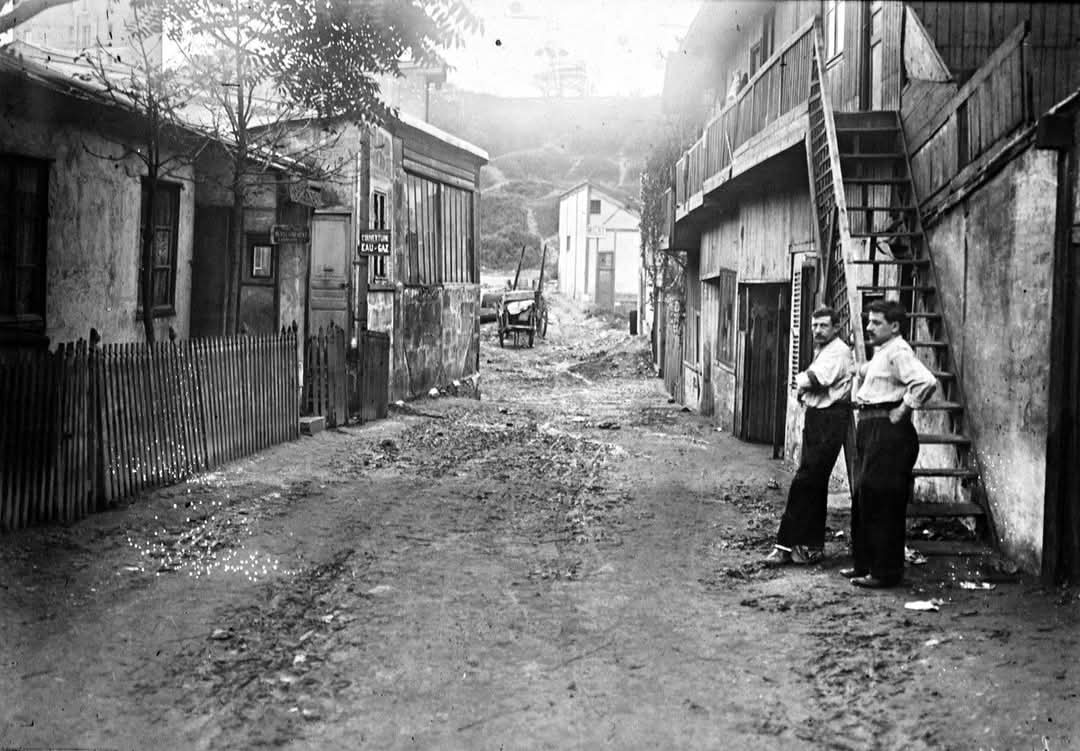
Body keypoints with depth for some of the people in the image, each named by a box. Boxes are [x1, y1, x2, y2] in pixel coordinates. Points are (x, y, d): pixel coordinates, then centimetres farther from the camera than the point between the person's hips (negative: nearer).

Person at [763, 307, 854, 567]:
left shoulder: (838, 351, -11)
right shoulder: (822, 350, 20)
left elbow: (817, 379, -22)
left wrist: (800, 380, -3)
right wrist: (804, 387, 1)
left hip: (829, 420, -10)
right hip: (816, 417, 10)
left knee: (804, 482, -11)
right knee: (814, 484, 14)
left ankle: (786, 546, -10)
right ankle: (813, 545, 21)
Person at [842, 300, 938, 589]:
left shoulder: (898, 351, -14)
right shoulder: (880, 352, 17)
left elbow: (927, 381, -30)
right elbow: (864, 373, 40)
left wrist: (902, 410, -20)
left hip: (889, 431, -10)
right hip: (869, 427, 10)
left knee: (881, 501, -6)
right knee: (862, 498, 13)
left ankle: (885, 572, 1)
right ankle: (865, 564, 22)